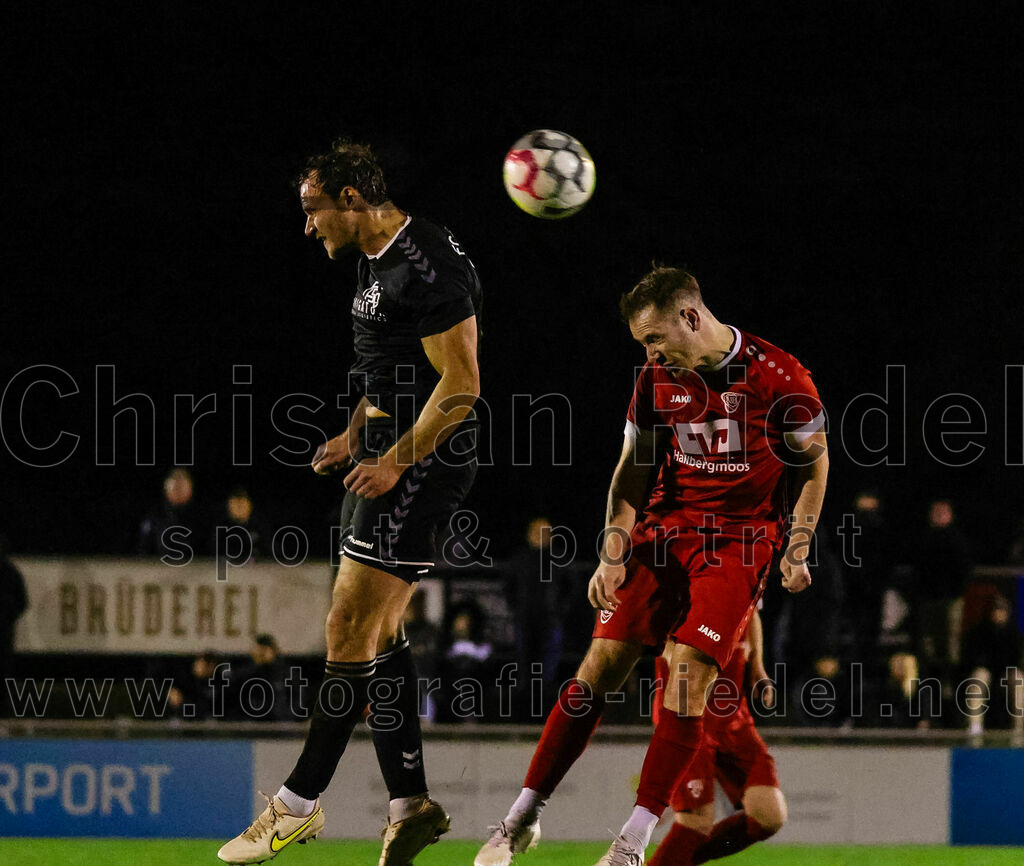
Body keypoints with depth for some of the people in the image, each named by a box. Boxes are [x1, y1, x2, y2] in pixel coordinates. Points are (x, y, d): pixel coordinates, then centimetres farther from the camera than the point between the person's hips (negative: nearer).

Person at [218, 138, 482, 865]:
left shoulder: (427, 265, -17)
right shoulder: (377, 261, 15)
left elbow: (461, 384, -20)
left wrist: (394, 462, -18)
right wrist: (354, 438, 14)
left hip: (425, 461, -11)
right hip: (388, 452, 11)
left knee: (351, 632, -9)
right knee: (378, 630, 9)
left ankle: (299, 804, -5)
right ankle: (411, 804, 12)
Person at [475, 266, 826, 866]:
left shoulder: (778, 376, -10)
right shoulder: (659, 378, 3)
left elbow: (815, 461, 2)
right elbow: (633, 469, 10)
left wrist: (798, 552, -4)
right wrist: (612, 556, 1)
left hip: (739, 543, -4)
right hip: (665, 527, 4)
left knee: (687, 682, -15)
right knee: (599, 669, -4)